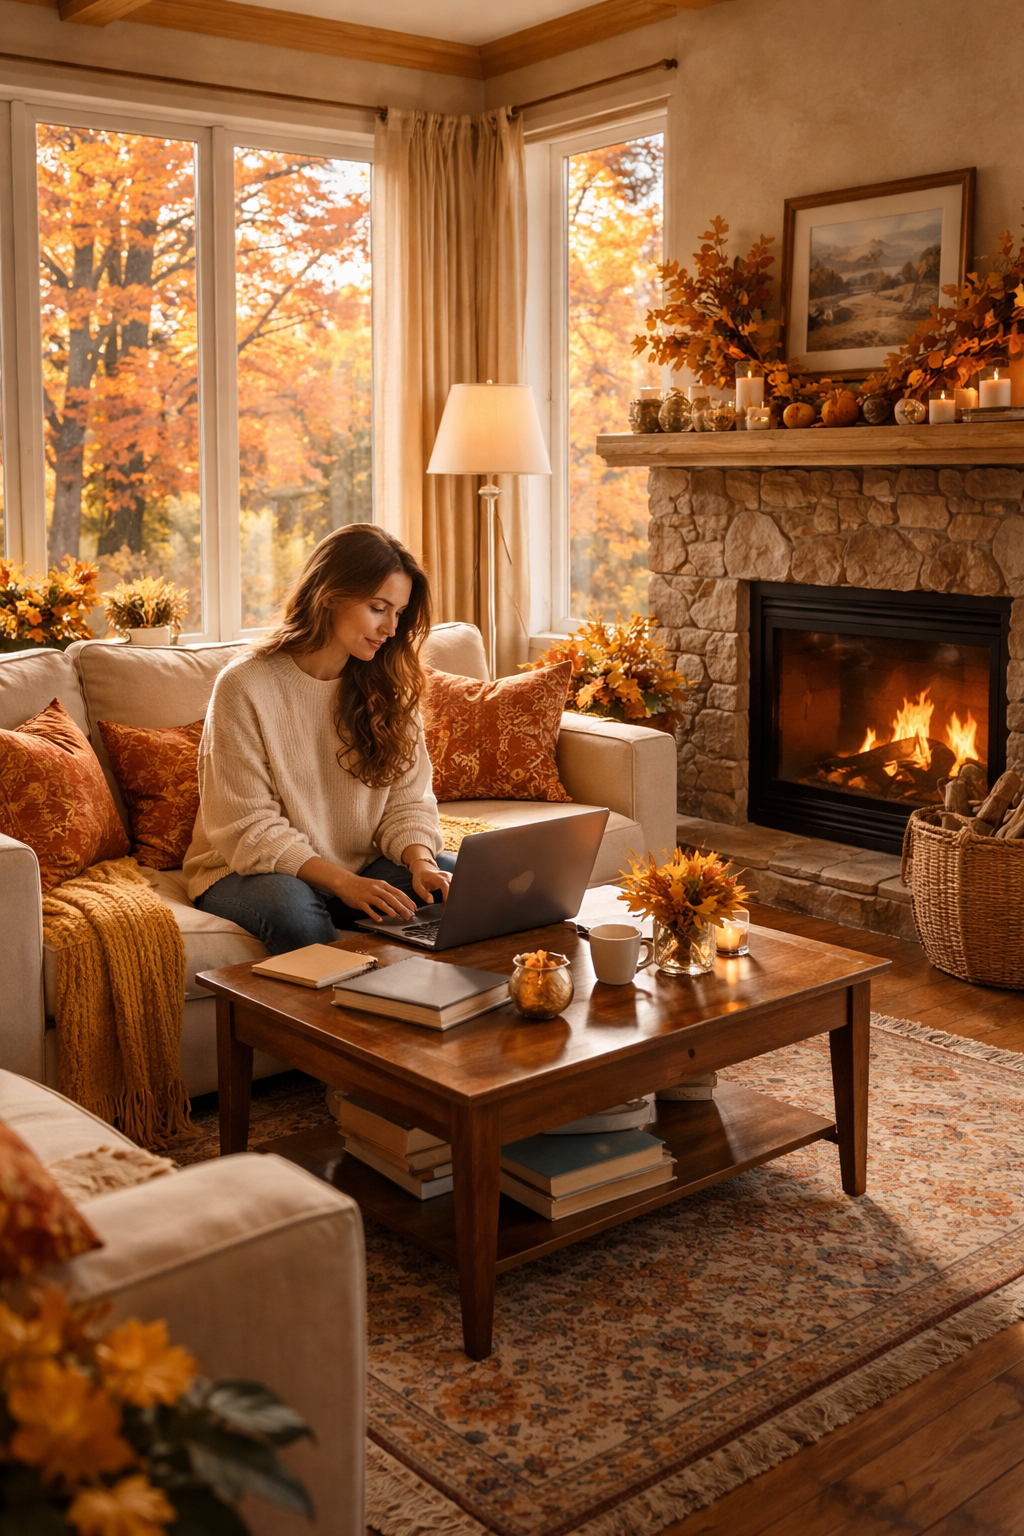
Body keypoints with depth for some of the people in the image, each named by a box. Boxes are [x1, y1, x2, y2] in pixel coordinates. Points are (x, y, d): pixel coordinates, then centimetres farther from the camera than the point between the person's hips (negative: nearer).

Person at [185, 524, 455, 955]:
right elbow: (250, 829, -16)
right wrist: (342, 882, -27)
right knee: (294, 910, -39)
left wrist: (420, 862, -19)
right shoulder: (245, 686, -14)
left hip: (360, 868, 5)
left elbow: (407, 799, 3)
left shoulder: (386, 685, 3)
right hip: (248, 870, -4)